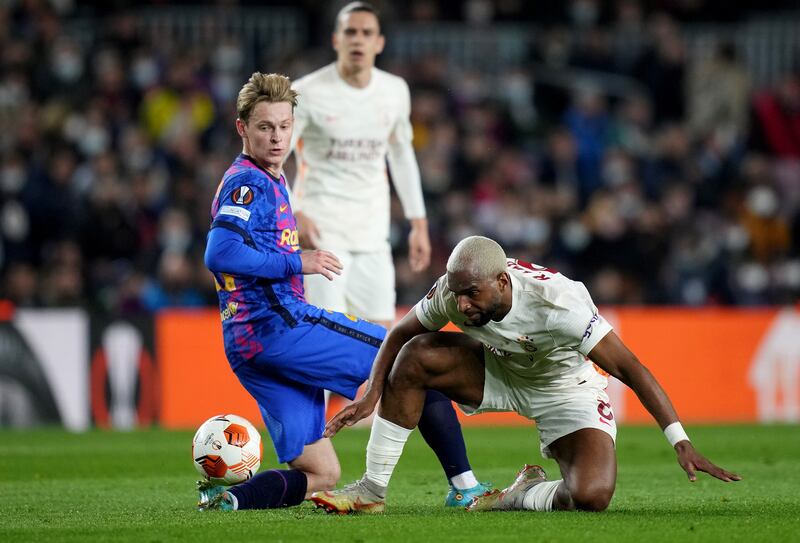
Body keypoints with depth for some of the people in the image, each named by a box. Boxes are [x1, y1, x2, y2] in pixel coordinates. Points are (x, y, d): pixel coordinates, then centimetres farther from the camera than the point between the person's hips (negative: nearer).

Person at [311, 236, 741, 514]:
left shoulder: (556, 304, -38)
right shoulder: (452, 293, -24)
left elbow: (629, 369, -35)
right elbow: (400, 335, -3)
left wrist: (681, 443, -37)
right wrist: (371, 397, -14)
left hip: (566, 390, -4)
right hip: (500, 375, 4)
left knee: (591, 498, -29)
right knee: (416, 356, -22)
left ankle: (524, 497, 6)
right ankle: (372, 490, -12)